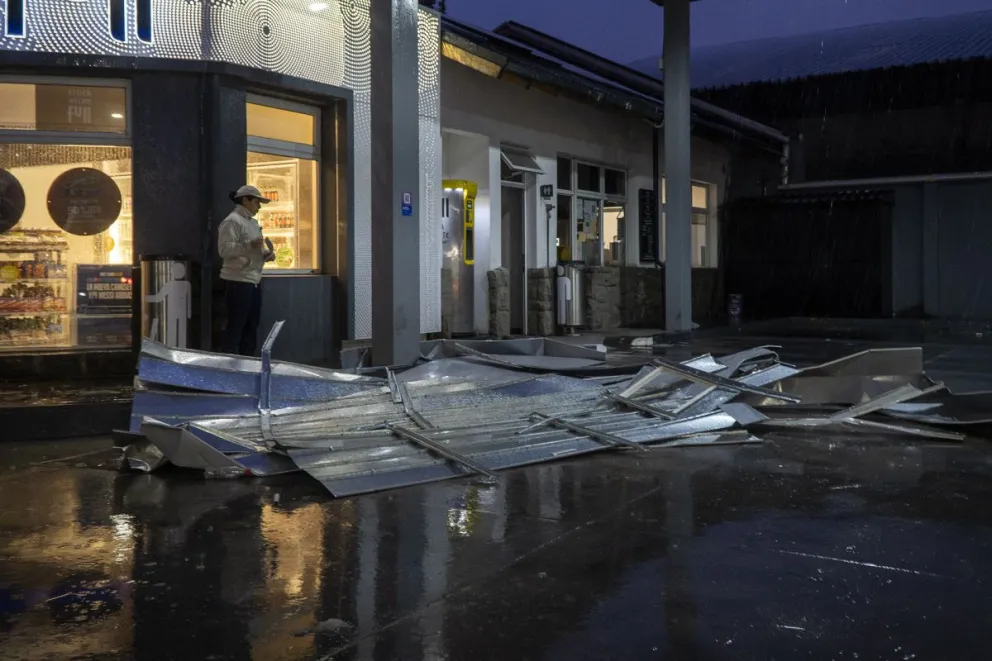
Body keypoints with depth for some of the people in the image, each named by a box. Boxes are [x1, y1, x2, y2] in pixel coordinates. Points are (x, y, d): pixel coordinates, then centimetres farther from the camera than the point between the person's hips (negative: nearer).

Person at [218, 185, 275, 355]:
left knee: (251, 328, 12)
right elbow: (224, 249, -20)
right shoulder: (232, 221, -10)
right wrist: (249, 245, -28)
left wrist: (266, 254, 8)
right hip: (238, 281, -10)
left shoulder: (252, 222, 18)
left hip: (254, 280, 10)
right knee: (235, 327, -7)